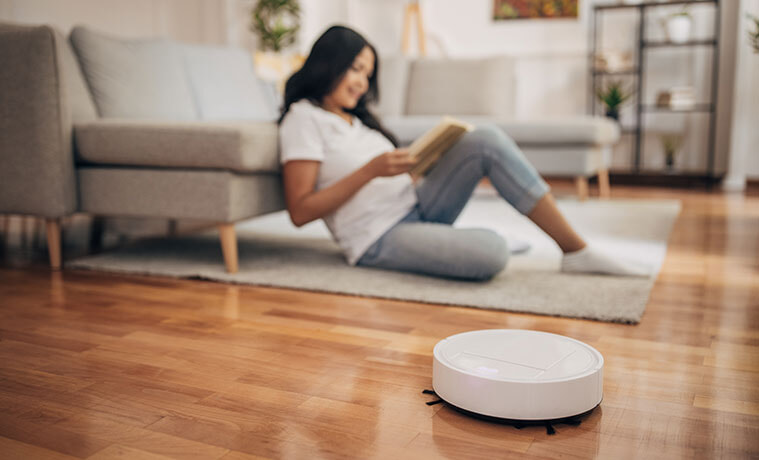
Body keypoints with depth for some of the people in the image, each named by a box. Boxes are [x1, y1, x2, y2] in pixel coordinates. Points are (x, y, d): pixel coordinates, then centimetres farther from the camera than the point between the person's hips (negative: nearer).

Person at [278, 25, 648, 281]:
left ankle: (576, 250, -10)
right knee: (491, 251, -35)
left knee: (486, 140, -13)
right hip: (379, 240, -8)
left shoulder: (355, 118, 21)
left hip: (415, 207, 8)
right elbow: (299, 211, -16)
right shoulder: (303, 119, -6)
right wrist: (370, 170, -20)